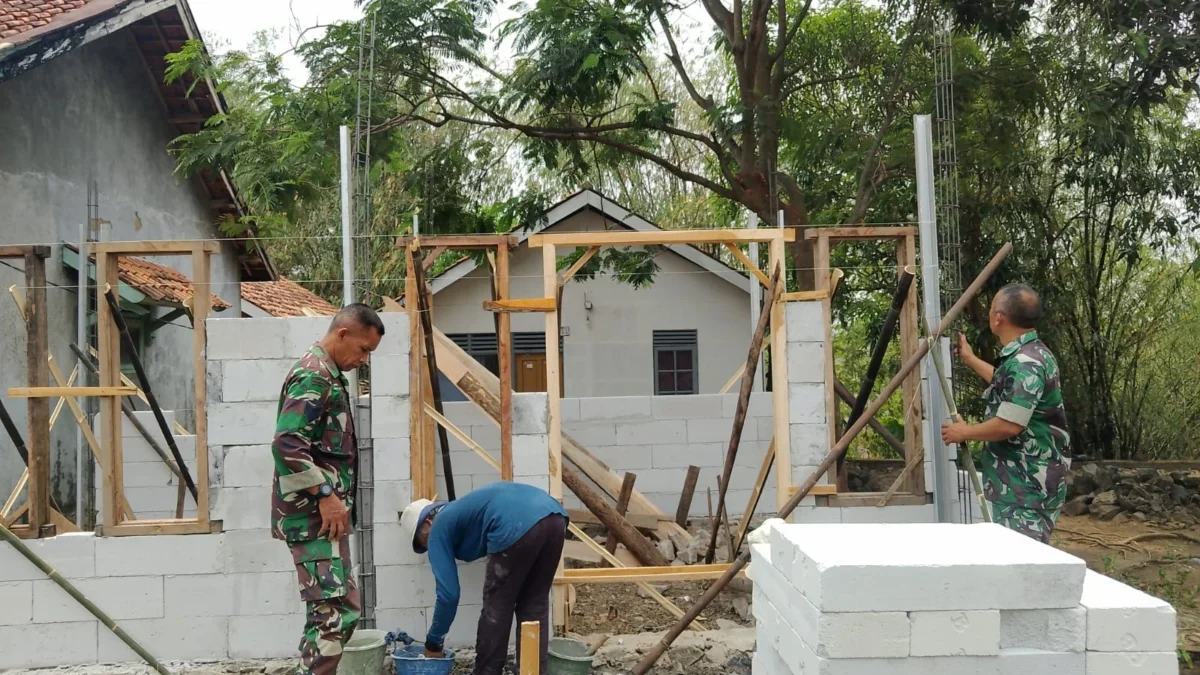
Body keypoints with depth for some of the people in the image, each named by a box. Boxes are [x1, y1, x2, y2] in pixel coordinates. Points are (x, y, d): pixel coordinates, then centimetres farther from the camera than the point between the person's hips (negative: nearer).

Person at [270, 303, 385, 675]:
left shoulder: (325, 373, 17)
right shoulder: (314, 375, -15)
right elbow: (286, 445, -24)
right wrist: (324, 495, -21)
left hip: (323, 514, 11)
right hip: (313, 515, -11)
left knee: (334, 609, 14)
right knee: (335, 612, -12)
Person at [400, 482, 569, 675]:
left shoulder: (439, 528, 18)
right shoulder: (461, 511, 39)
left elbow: (449, 593, 14)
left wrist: (433, 641, 24)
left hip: (518, 526, -8)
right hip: (555, 516, 8)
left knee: (496, 609, 12)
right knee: (534, 606, 20)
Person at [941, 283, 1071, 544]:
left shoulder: (1025, 363, -22)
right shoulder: (1031, 354, 13)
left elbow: (1009, 425, -27)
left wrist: (964, 432, -10)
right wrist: (970, 360, 43)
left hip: (1027, 482, -11)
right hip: (1024, 478, 11)